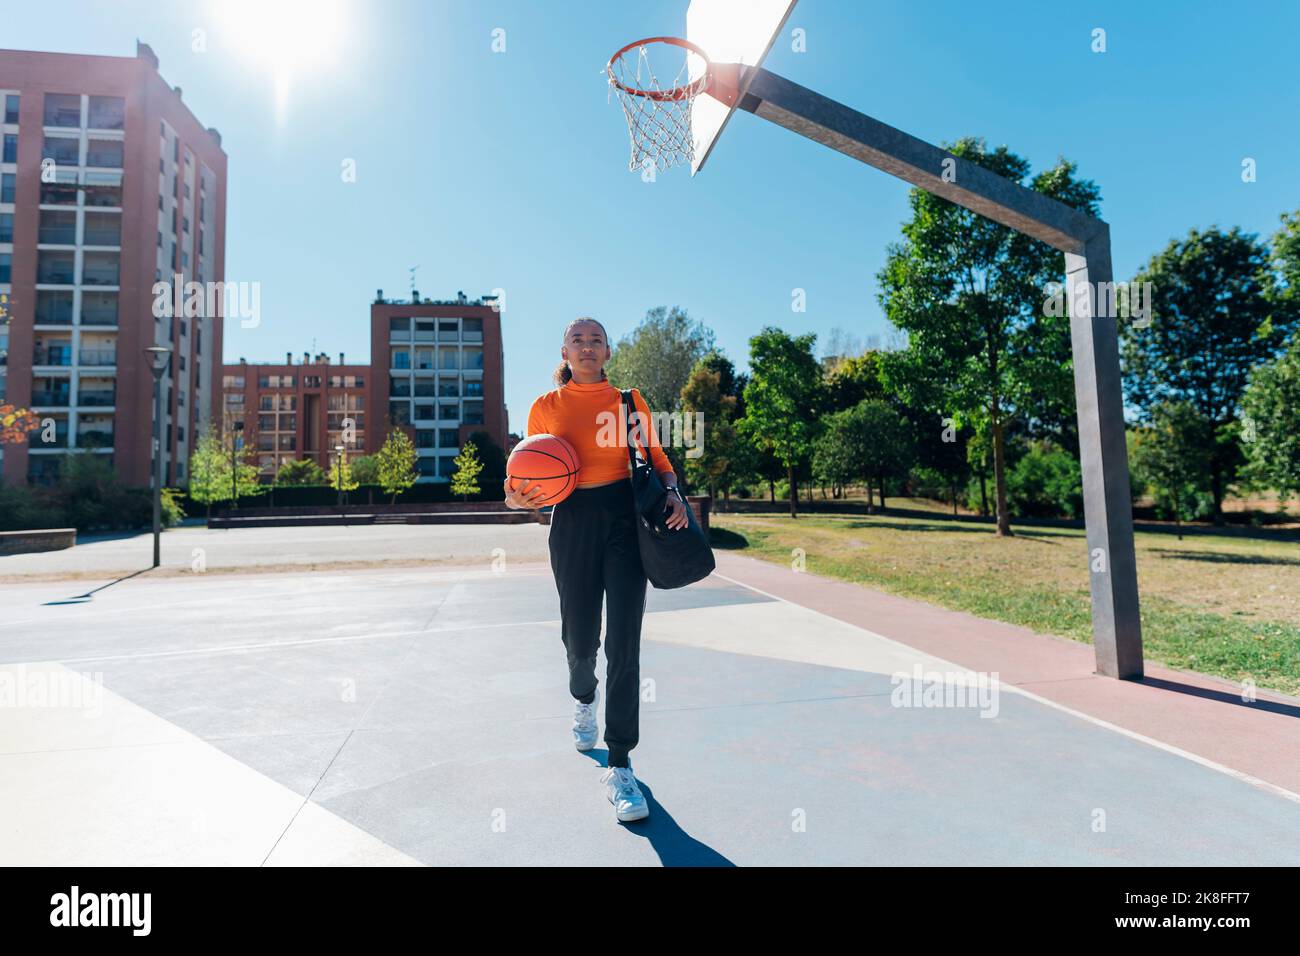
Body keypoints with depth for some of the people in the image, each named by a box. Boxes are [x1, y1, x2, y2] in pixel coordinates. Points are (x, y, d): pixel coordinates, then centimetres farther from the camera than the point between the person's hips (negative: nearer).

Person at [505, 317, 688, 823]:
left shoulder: (628, 400, 8)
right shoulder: (546, 406, 7)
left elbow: (656, 456, 9)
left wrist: (673, 492, -10)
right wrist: (518, 498, -12)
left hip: (626, 517, 0)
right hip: (573, 520, 1)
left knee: (623, 643, -5)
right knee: (580, 639, 8)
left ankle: (619, 767, 7)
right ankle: (584, 698, 46)